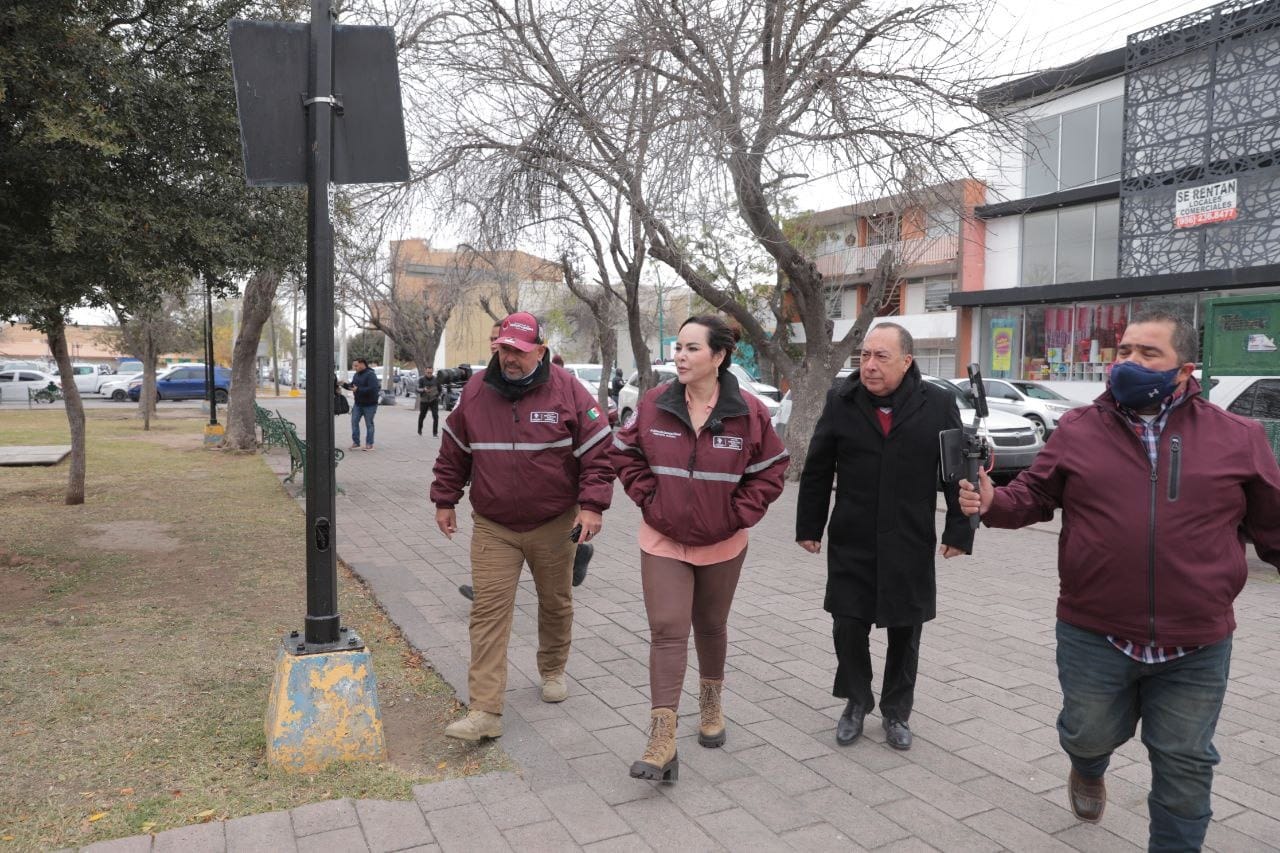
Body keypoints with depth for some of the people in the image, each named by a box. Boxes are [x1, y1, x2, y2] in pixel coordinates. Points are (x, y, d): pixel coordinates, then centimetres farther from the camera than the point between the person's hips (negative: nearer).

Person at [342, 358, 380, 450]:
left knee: (369, 424, 2)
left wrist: (358, 389, -28)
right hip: (358, 404, 7)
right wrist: (344, 384, 0)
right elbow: (352, 385, 18)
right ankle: (356, 443, 9)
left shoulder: (370, 375, -17)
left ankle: (369, 444, 11)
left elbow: (372, 389, -27)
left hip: (369, 405, -7)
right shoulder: (356, 375, 10)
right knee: (354, 422, 2)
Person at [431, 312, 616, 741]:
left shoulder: (568, 391, -8)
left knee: (555, 604, 16)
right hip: (492, 527, 1)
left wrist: (592, 505, -13)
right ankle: (485, 711, -3)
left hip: (554, 526, -1)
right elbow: (453, 452, 11)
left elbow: (597, 450, -6)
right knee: (488, 612, -6)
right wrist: (445, 501, 11)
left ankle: (553, 670, 41)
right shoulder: (475, 391, 0)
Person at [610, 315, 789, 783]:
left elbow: (771, 469, -1)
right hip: (663, 541, 0)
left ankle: (711, 704, 44)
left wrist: (739, 514, -9)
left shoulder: (749, 412, -12)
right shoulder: (654, 404, -9)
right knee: (667, 631, -7)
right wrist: (648, 498, -5)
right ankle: (662, 741, -4)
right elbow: (625, 454, 4)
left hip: (722, 543, 0)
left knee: (711, 627, 19)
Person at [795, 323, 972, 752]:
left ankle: (896, 712, 32)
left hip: (910, 544, 0)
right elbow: (817, 471, 4)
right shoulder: (840, 401, -1)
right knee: (847, 625, 5)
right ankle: (857, 701, 30)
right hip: (851, 543, 1)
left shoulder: (937, 404, -4)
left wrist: (959, 530, -2)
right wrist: (809, 527, 5)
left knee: (904, 631, 12)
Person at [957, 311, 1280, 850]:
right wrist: (993, 504, -16)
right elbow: (1034, 495, 4)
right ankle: (1088, 772, 55)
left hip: (1197, 645, 0)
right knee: (1089, 735, 19)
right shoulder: (1077, 430, -1)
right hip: (1093, 634, 1)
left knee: (1184, 765, 13)